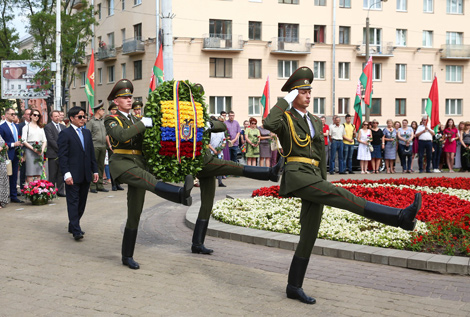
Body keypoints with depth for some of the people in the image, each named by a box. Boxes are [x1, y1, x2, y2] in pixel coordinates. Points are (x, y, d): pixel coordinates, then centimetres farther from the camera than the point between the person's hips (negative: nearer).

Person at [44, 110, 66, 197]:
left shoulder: (63, 127, 17)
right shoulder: (48, 127, -3)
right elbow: (51, 140, -11)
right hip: (53, 154, -6)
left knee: (61, 174, 7)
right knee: (52, 175, -2)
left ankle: (60, 191, 13)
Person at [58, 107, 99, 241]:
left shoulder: (87, 133, 16)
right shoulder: (65, 134, -4)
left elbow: (92, 153, 19)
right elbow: (62, 156, -9)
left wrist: (95, 170, 13)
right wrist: (66, 174, -17)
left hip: (86, 175, 7)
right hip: (73, 175, -7)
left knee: (82, 202, 10)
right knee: (73, 202, -6)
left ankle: (73, 226, 22)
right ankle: (76, 231, -7)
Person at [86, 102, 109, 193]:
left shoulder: (103, 121, 15)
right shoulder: (91, 122, -4)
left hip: (103, 146, 6)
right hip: (94, 146, -6)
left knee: (101, 166, 8)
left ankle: (100, 185, 14)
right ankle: (92, 186, 0)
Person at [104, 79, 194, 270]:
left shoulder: (136, 121, 24)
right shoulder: (111, 120, 4)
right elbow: (121, 135, -18)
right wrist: (143, 123, -16)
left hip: (139, 166, 7)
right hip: (121, 163, -7)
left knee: (134, 214, 5)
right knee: (148, 179, -36)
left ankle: (127, 256, 14)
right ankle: (182, 194, -63)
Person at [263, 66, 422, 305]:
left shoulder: (315, 122, 22)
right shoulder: (285, 118, 1)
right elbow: (269, 124, -25)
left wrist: (323, 186, 21)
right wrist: (285, 101, -12)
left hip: (314, 178, 8)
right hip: (297, 174, -8)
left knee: (309, 235, 5)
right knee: (341, 195, -24)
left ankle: (294, 287, 13)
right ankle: (400, 216, -35)